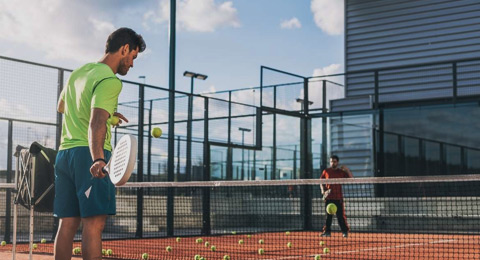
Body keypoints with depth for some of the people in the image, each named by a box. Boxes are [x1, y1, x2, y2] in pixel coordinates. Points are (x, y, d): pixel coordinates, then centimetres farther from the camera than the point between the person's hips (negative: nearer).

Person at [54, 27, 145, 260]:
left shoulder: (78, 72, 18)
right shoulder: (109, 80, -10)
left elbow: (61, 106, 35)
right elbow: (96, 124, -24)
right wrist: (98, 159, -37)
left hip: (64, 152, 9)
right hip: (89, 154, -9)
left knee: (68, 223, 7)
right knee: (94, 222, -11)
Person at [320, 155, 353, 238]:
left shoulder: (342, 172, 5)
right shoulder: (326, 171, 8)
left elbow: (351, 179, -1)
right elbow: (321, 182, 12)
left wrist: (347, 170, -12)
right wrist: (323, 190, -4)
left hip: (338, 197, -1)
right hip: (328, 197, 1)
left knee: (341, 215, -3)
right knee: (328, 215, 4)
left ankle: (345, 231, 5)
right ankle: (327, 231, 10)